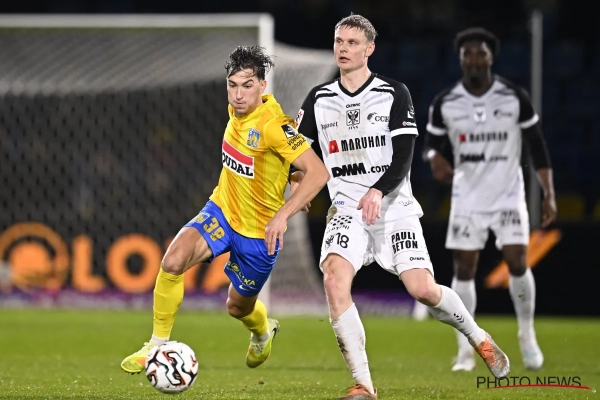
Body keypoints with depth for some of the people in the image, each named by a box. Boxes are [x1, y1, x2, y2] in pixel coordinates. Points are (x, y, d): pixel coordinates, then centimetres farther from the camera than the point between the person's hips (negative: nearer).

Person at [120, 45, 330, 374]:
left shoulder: (274, 124, -26)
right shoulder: (236, 108, -5)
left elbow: (318, 172, -30)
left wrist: (283, 214, -39)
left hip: (258, 232, -5)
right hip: (222, 210, 5)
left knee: (238, 307, 15)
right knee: (172, 261, -23)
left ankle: (262, 332, 54)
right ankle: (158, 345, -9)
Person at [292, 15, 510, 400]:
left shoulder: (394, 94, 0)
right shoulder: (319, 99, 9)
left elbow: (404, 158, -8)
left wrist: (377, 191, -25)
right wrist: (298, 178, -9)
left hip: (394, 207, -2)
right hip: (347, 209, 2)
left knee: (423, 289, -15)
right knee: (335, 278, -24)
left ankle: (478, 337, 18)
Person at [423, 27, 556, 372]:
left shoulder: (515, 98, -6)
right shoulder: (445, 104, -3)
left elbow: (537, 146, 1)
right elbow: (433, 142, 7)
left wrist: (549, 194, -3)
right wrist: (436, 159, -18)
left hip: (508, 195, -1)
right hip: (467, 197, 1)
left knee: (517, 262, -11)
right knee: (464, 268, -1)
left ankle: (527, 336, 10)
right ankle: (466, 350, 7)